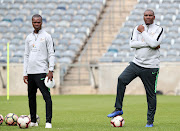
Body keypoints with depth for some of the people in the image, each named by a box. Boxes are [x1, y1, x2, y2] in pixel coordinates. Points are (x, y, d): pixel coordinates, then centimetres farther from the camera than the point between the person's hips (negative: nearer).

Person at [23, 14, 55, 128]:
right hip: (30, 72, 5)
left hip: (42, 71, -5)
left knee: (47, 96, -12)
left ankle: (48, 121, -14)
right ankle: (33, 121, 20)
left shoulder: (46, 36, 1)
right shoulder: (29, 38, 15)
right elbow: (26, 56, 17)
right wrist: (25, 73, 11)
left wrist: (51, 70, -13)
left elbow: (51, 54, -3)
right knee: (31, 97, 9)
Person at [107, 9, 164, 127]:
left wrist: (143, 31, -10)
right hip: (136, 63, 3)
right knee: (122, 79, -18)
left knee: (151, 94, 0)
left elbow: (153, 43, -20)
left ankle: (150, 121, 12)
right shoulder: (138, 28, 9)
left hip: (151, 67, -3)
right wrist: (150, 44, -13)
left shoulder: (159, 30, -2)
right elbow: (132, 44, -6)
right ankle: (118, 109, -9)